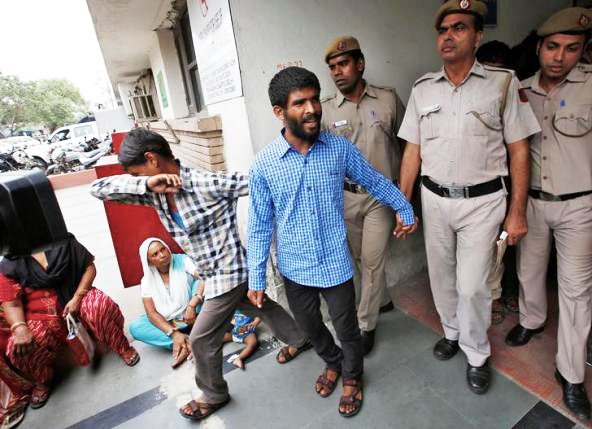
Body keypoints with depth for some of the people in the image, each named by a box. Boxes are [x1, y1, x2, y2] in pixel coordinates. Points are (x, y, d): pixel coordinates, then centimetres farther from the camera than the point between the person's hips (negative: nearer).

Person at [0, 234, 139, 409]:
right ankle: (43, 381, 10)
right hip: (43, 317, 1)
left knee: (100, 304, -32)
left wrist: (77, 298, -15)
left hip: (75, 299, -1)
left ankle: (122, 347, -8)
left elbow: (90, 267, -4)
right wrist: (20, 328, -25)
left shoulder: (64, 242, -3)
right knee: (19, 348, -24)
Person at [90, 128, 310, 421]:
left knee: (201, 340, 6)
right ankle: (299, 339, 53)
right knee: (262, 308, 27)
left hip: (227, 272, -8)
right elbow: (98, 189, -8)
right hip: (215, 273, 8)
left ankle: (214, 396, 34)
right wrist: (146, 184, -23)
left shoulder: (207, 183, -25)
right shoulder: (155, 194, -3)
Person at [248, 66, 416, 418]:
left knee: (347, 328, 17)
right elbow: (260, 225, -5)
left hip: (335, 264, 0)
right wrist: (256, 278, -2)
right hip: (295, 268, 1)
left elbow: (377, 182, 7)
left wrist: (406, 211, 15)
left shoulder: (341, 148, -10)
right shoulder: (263, 164, -12)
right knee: (310, 327, 22)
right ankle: (333, 362, 54)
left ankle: (353, 376, 48)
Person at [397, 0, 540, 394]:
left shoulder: (503, 83, -3)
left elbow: (519, 150, -2)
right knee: (441, 276, 15)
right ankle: (452, 332, 41)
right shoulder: (422, 89, 4)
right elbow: (412, 151, 4)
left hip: (482, 201, -3)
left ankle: (477, 355, 26)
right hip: (435, 199, 3)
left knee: (472, 285, 0)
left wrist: (518, 212, -6)